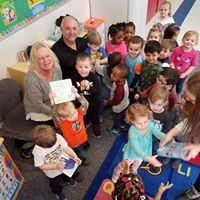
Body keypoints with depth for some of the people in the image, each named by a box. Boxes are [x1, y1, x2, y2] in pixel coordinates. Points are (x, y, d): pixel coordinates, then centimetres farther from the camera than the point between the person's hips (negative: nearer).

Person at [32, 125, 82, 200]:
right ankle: (58, 192, 64)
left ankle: (67, 179, 73)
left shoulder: (58, 137, -35)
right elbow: (41, 166, -26)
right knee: (55, 184, 30)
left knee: (66, 174, 37)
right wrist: (56, 166, -35)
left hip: (63, 164, 3)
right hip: (53, 173, -3)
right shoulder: (37, 151, -40)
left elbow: (66, 147, -19)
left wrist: (75, 156, -29)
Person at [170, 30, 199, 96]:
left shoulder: (195, 53, -19)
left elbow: (193, 65, -12)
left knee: (179, 86, 25)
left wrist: (185, 73, -18)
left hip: (183, 74, 1)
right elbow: (172, 60, -13)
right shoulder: (177, 49, -21)